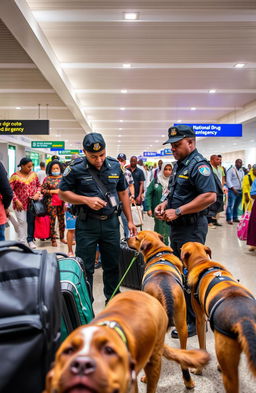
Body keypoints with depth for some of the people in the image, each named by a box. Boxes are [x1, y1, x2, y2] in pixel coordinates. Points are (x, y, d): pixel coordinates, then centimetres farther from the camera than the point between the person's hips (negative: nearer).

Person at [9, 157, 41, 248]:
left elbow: (38, 185, 15)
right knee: (22, 222, 1)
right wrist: (17, 201, -14)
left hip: (33, 203, 4)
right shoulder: (15, 176, -7)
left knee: (32, 221, 9)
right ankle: (21, 242, 10)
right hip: (21, 204, -3)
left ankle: (30, 240, 23)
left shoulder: (33, 174, 6)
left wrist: (38, 193, -4)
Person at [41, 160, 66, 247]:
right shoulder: (47, 179, 1)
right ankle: (53, 240, 9)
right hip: (51, 203, -3)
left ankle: (62, 237, 24)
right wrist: (53, 191, -10)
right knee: (52, 221, 0)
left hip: (62, 203, 3)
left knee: (62, 220, 9)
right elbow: (42, 190, -2)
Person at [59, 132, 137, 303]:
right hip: (87, 224, -3)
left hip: (111, 223, 3)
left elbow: (123, 193, 10)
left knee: (112, 265, 15)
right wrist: (87, 200, -18)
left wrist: (130, 221, 9)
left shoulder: (115, 166, 2)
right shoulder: (76, 168, -9)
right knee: (85, 268, 6)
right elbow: (63, 193, -3)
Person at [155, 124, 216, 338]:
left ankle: (194, 322, 10)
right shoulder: (179, 165, 14)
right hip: (177, 226, 10)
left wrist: (178, 211, -25)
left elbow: (210, 196, -28)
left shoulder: (199, 165, -17)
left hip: (192, 228, -10)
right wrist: (165, 205, 6)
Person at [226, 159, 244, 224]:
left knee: (236, 205, 10)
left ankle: (235, 218, 19)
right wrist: (233, 189, -17)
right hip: (233, 190, -6)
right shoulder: (231, 170, -5)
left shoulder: (242, 171, 16)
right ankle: (229, 219, -4)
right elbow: (228, 180, -11)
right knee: (231, 205, -8)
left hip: (240, 191, 6)